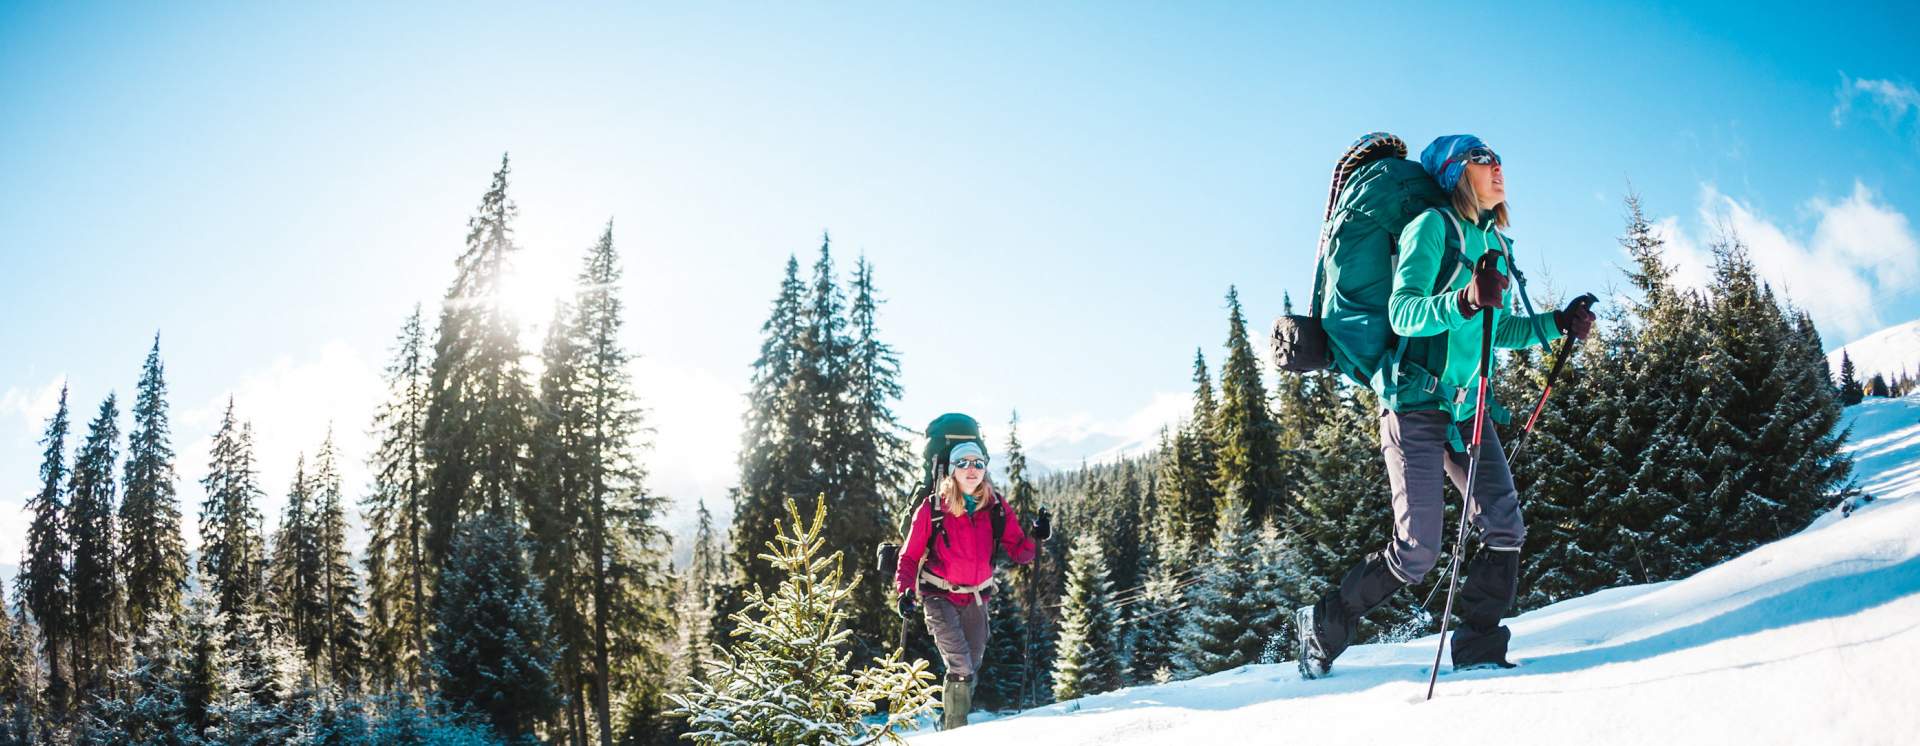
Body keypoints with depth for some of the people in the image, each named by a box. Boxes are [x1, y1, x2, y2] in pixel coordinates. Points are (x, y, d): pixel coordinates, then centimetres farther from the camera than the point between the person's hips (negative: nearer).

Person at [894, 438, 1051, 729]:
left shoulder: (996, 507, -4)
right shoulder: (932, 508, -11)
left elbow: (1018, 551, -3)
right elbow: (910, 555, -4)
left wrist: (1037, 537, -22)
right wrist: (905, 591, -17)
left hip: (976, 598, 4)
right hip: (940, 597, -4)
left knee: (971, 668, 15)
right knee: (962, 668, -16)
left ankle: (951, 721, 39)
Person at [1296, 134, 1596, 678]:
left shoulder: (1495, 243, 16)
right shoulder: (1433, 226, -7)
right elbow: (1402, 313, -19)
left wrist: (1557, 325, 14)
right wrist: (1464, 301, -36)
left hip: (1467, 406, 7)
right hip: (1417, 402, -7)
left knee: (1505, 526, -9)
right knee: (1417, 552, -9)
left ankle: (1478, 651, 1)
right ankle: (1324, 626, 11)